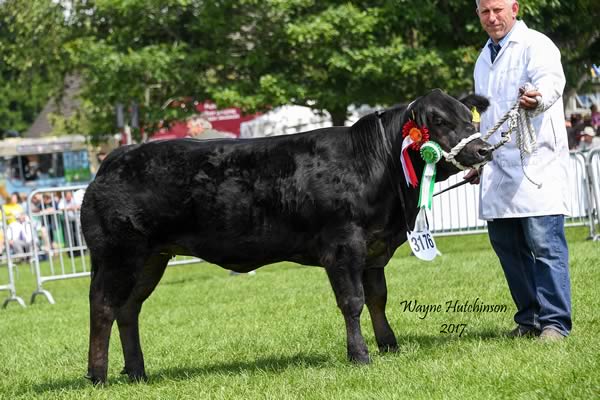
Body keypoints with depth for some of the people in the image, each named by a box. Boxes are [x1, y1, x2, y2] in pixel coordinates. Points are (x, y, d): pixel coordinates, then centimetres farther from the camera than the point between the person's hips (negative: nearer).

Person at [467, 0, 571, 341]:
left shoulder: (536, 45, -4)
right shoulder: (484, 59, 22)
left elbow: (551, 82, -25)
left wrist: (537, 98, -47)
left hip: (537, 164, -8)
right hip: (498, 169, 8)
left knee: (545, 243, -11)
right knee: (507, 244, 6)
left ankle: (555, 322, -7)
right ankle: (529, 319, 14)